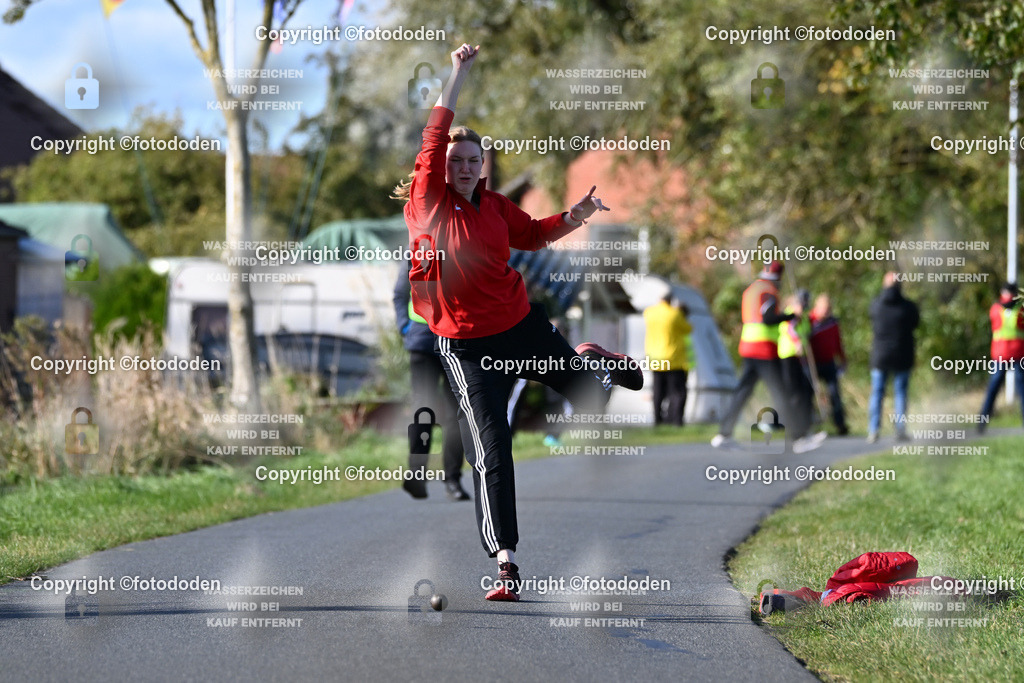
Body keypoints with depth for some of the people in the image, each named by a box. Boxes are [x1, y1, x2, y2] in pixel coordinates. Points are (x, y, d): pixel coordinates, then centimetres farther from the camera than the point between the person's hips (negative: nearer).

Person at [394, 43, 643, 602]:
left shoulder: (494, 205, 4)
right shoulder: (427, 201, -9)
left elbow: (532, 234, 22)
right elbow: (434, 139, -18)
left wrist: (574, 218, 6)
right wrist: (458, 77, -19)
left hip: (522, 325, 4)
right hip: (467, 345, -4)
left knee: (588, 390, 19)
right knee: (490, 454, -6)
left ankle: (595, 362, 57)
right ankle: (505, 561, -2)